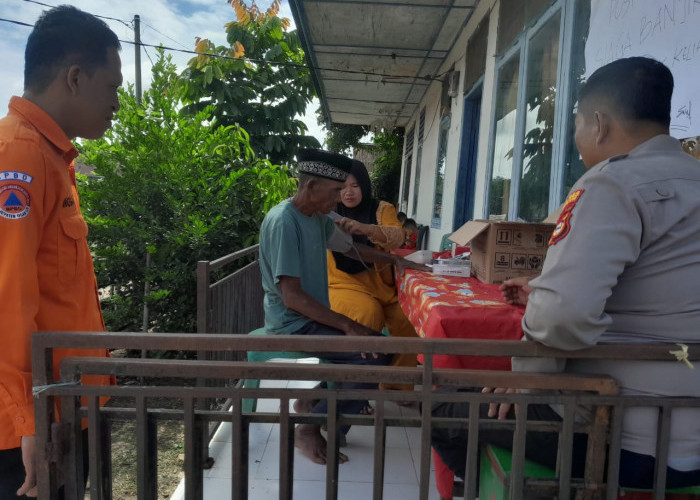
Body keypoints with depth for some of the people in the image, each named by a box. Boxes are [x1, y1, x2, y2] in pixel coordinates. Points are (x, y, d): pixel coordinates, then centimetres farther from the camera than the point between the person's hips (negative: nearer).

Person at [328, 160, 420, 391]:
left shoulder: (382, 209, 2)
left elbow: (397, 236, -19)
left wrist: (364, 228, -38)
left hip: (378, 286, 3)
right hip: (343, 286, -2)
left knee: (407, 337, -7)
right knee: (370, 312, -32)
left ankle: (395, 390, 19)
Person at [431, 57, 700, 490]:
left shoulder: (615, 184, -19)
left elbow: (564, 312, -32)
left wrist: (526, 372, -13)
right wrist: (542, 296, 19)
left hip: (631, 442, -9)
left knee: (446, 409, 6)